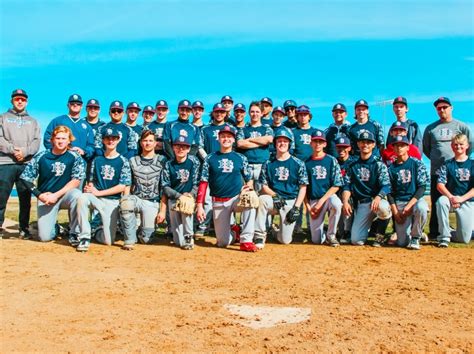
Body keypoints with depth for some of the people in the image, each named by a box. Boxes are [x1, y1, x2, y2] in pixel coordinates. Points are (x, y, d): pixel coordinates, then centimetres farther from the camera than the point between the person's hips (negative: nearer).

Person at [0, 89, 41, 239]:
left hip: (26, 164, 2)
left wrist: (25, 151, -11)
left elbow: (37, 141, 7)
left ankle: (24, 228, 9)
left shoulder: (33, 121, 21)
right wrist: (12, 149, -14)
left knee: (25, 198, 3)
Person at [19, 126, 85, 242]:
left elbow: (76, 180, -11)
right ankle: (57, 228, 25)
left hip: (65, 195, -1)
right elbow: (25, 178, 2)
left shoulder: (75, 157, -4)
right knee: (45, 237, -13)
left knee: (76, 194, -37)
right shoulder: (41, 157, -1)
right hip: (45, 198, 1)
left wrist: (56, 195, -18)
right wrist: (39, 195, -9)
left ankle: (74, 233, -19)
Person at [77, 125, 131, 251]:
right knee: (82, 198, -36)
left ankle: (97, 231, 28)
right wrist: (89, 187, -13)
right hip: (96, 198, 2)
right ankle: (85, 237, -22)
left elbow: (122, 187, -8)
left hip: (112, 201, -2)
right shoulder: (97, 160, 9)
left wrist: (99, 192, -13)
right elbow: (91, 181, 12)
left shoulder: (123, 161, -1)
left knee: (108, 241, -9)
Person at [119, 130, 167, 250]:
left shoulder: (162, 161, 6)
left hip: (152, 202, -1)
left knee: (146, 238, -16)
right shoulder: (133, 161, 12)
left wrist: (163, 209, -5)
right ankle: (129, 239, -20)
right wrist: (126, 201, -8)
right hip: (136, 198, 1)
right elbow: (127, 185, 10)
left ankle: (142, 230, 22)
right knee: (125, 203, -37)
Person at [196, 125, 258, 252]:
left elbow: (249, 179, 7)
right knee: (223, 243, -4)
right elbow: (203, 183, -1)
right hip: (218, 202, 0)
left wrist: (249, 185, -18)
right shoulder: (210, 158, 3)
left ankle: (246, 240, -27)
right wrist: (200, 206, -8)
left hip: (237, 198, 0)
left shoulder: (241, 158, 4)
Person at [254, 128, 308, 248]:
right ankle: (260, 235, -22)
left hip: (291, 202, -1)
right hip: (273, 200, 1)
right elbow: (264, 186, 4)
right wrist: (274, 195, -17)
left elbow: (303, 188, 1)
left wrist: (296, 208, -9)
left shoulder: (298, 164, 2)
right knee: (262, 199, -36)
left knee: (285, 240, -9)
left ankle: (281, 229, 30)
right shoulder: (268, 164, 6)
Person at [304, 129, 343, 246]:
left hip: (329, 196, -1)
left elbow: (336, 185, -6)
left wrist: (321, 201, -14)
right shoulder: (307, 162, 5)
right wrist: (308, 206, -4)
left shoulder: (332, 161, 0)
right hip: (313, 201, 1)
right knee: (317, 240, -10)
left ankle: (331, 235, -14)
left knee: (336, 203, -39)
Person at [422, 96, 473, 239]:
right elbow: (425, 147, 16)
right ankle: (434, 232, 6)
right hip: (436, 171, 1)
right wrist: (435, 159, 10)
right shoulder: (431, 128, 10)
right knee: (436, 202, 1)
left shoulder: (461, 126, 6)